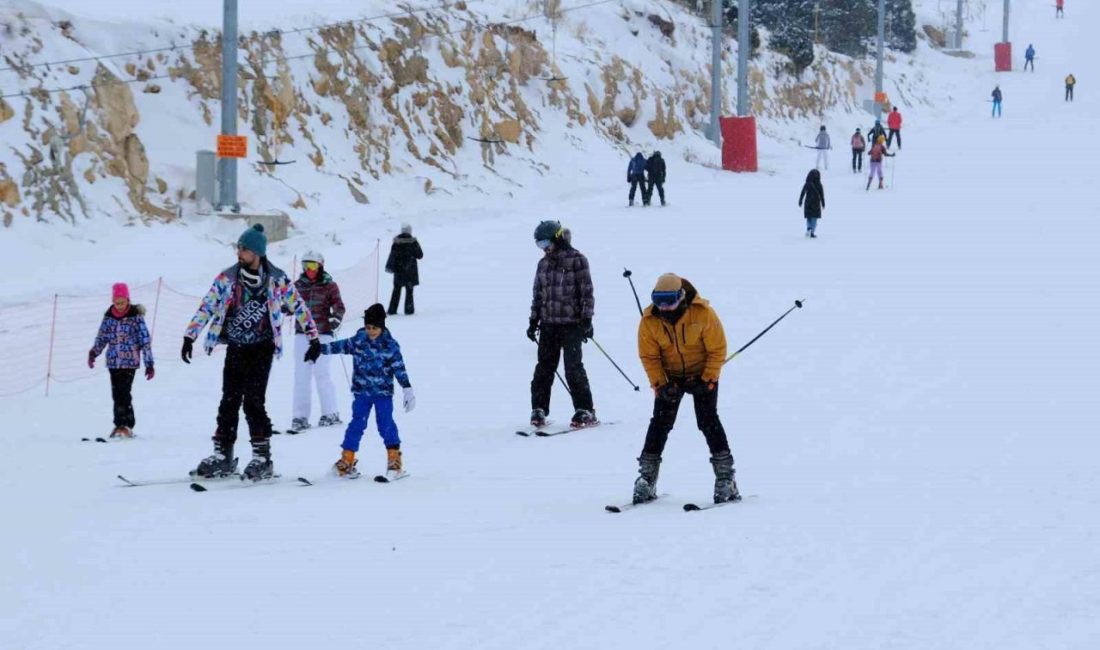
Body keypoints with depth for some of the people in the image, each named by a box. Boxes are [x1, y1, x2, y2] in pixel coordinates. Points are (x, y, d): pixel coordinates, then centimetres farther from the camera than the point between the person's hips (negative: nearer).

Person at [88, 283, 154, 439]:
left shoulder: (136, 316, -5)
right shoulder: (109, 316, 7)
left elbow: (145, 340, -4)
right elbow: (102, 337, 15)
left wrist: (149, 363, -6)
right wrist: (93, 352, -1)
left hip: (130, 361, -4)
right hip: (113, 362, 4)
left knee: (124, 393, -14)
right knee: (117, 394, 5)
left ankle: (126, 426, -11)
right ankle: (120, 425, 13)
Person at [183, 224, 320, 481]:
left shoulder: (277, 279, -5)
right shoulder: (227, 278, 0)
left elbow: (299, 306, 4)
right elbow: (207, 307, 1)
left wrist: (313, 337, 6)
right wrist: (190, 336, -4)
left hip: (261, 348, -3)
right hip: (235, 348, 3)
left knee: (253, 401, -12)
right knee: (229, 401, 3)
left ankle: (262, 457, -5)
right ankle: (223, 455, 10)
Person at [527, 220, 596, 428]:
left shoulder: (577, 260, -5)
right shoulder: (544, 263, 13)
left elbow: (586, 292, -7)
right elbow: (537, 294, 18)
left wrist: (586, 319, -12)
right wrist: (533, 320, 14)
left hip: (571, 323, -5)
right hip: (548, 323, 5)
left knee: (573, 368, -7)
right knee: (544, 368, 4)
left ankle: (585, 411, -1)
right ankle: (539, 410, 9)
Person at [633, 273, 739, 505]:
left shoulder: (703, 314, -24)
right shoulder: (649, 321, -17)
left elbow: (717, 349, -15)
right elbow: (649, 356, -7)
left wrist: (707, 381, -19)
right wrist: (660, 384, -18)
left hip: (702, 374, -2)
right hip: (669, 376, 2)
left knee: (708, 421, -13)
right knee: (660, 422, -4)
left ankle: (725, 476, -7)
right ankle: (646, 479, 2)